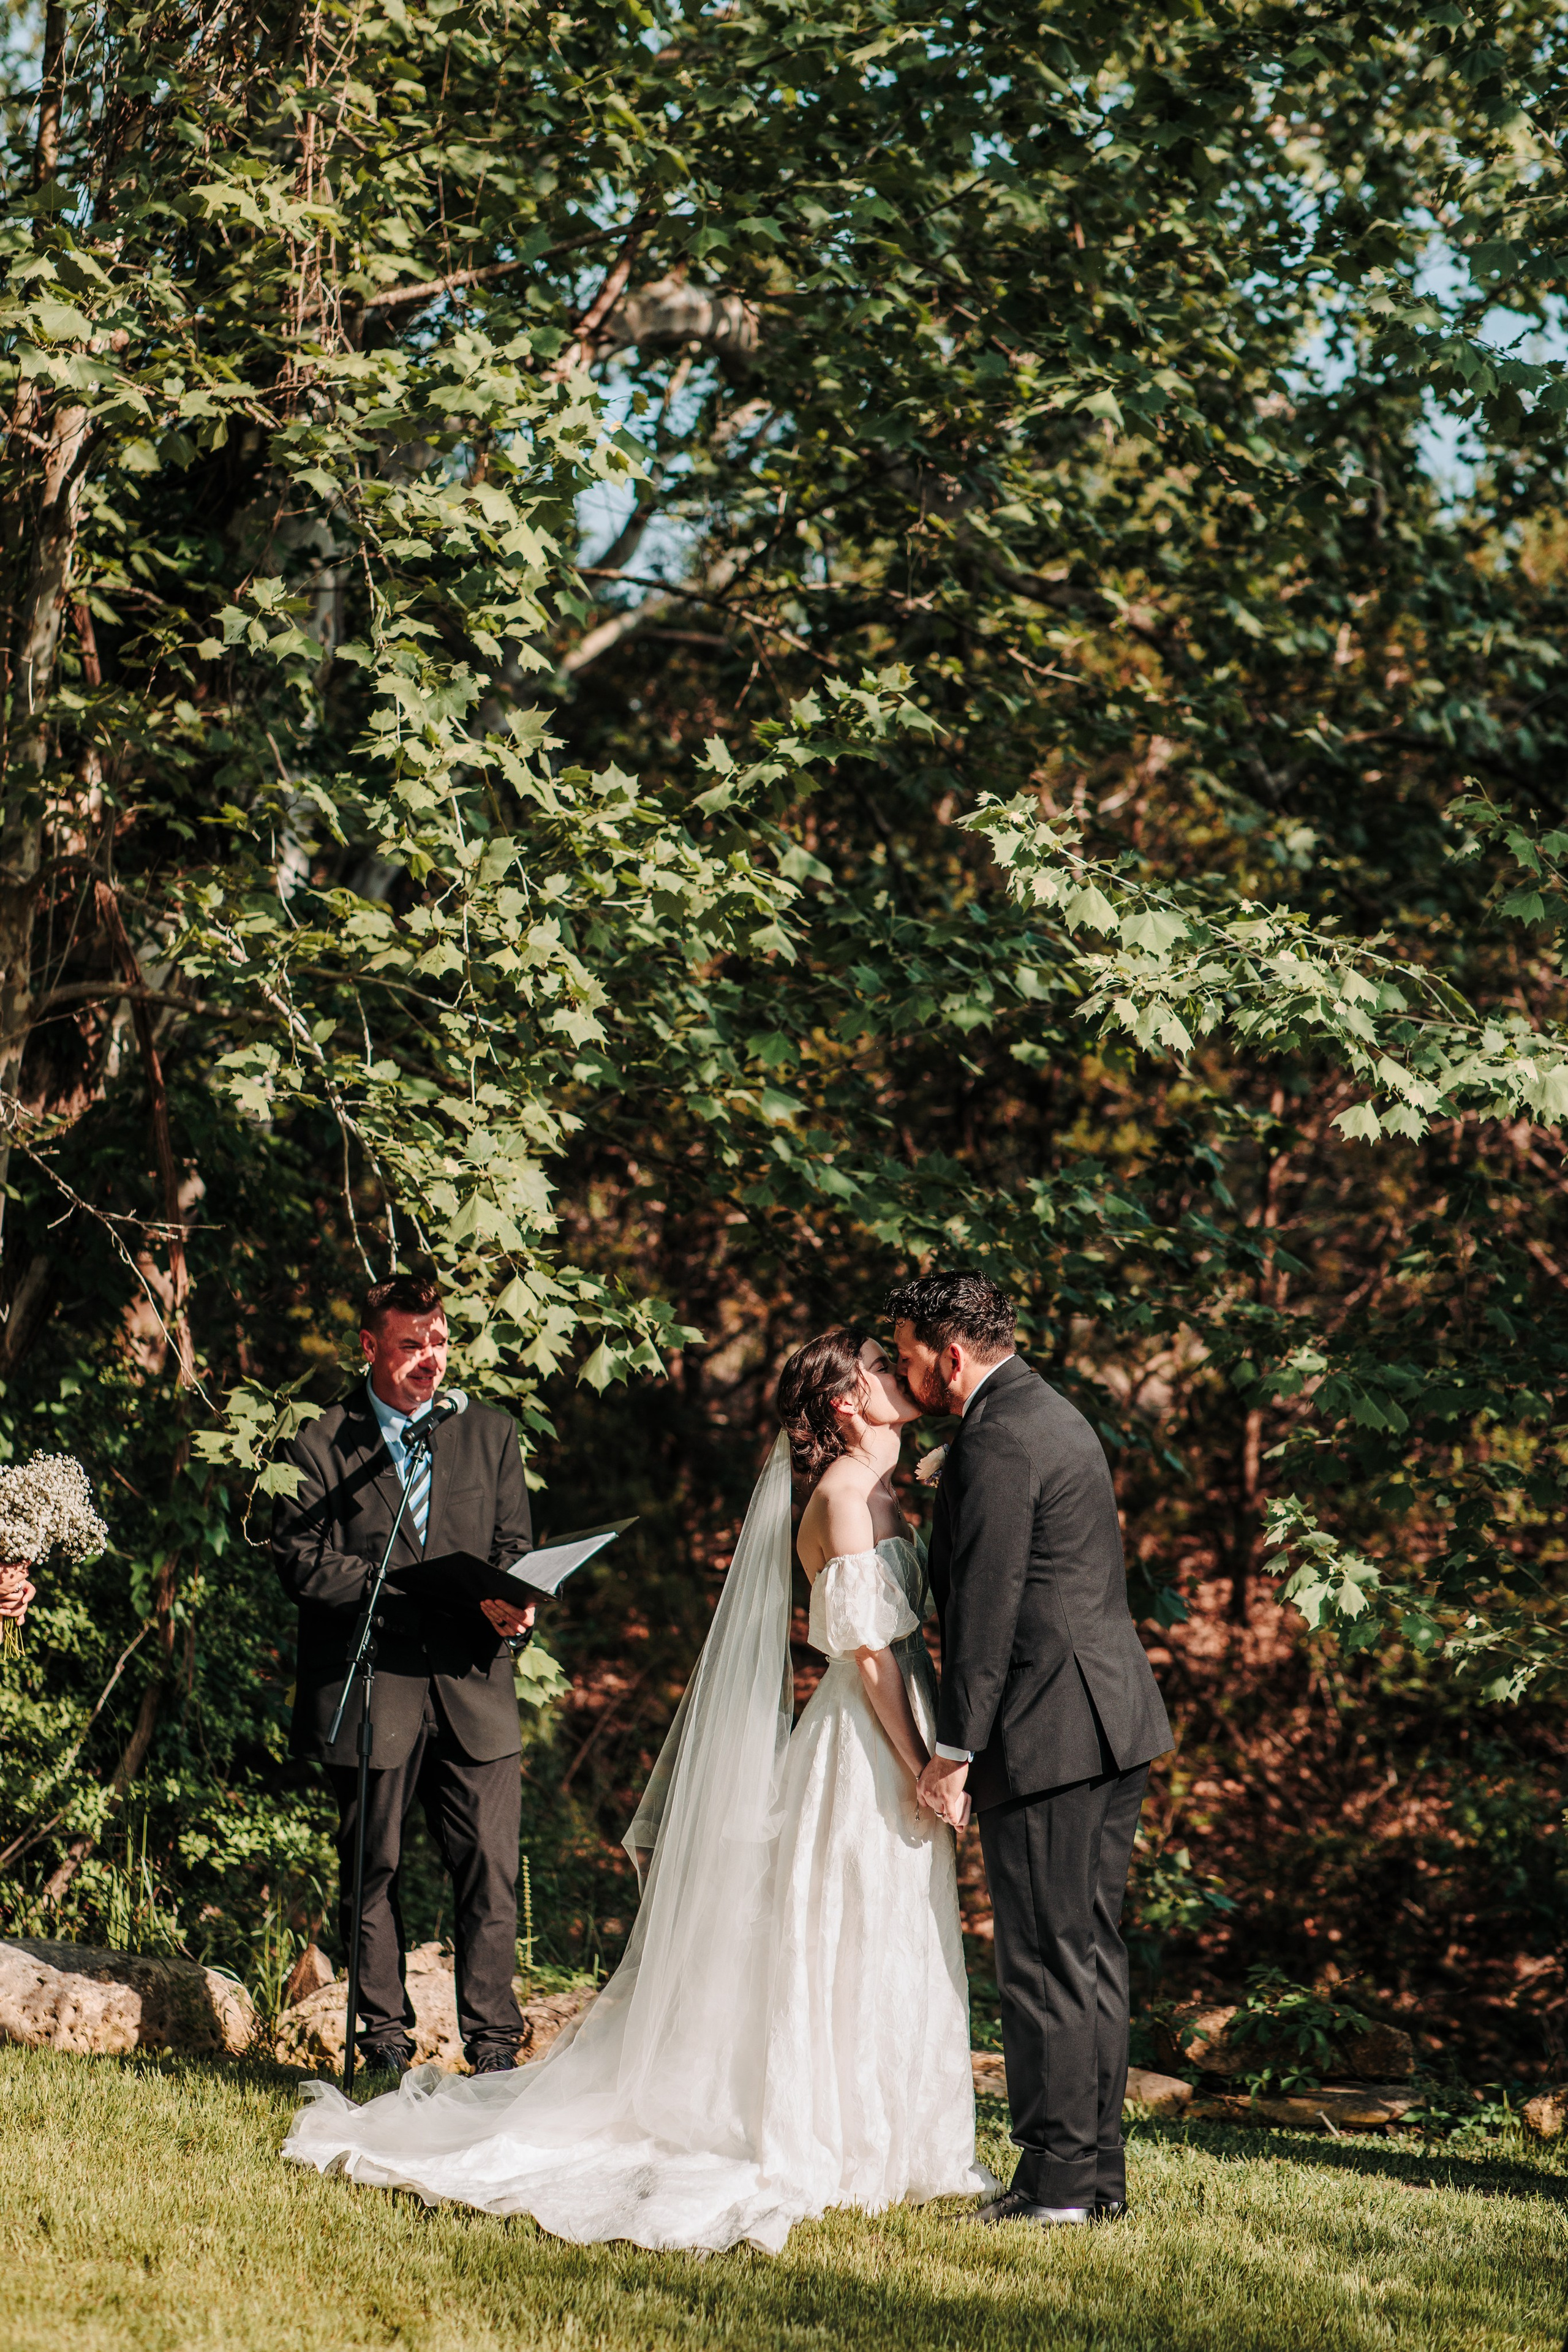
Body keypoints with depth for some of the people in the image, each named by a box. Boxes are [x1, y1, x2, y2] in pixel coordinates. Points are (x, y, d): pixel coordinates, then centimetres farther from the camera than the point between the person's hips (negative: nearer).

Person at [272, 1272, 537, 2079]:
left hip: (472, 1683, 2)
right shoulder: (320, 1447, 2)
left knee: (491, 1871, -4)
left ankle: (492, 2043, 3)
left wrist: (512, 1604, -10)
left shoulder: (491, 1435, 14)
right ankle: (385, 2041, 18)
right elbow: (300, 1564, -6)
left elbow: (514, 1547, 13)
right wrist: (395, 1584, -18)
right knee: (371, 1871, 7)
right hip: (369, 1690, -2)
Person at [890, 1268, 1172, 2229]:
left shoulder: (997, 1440, -14)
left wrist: (955, 1750, -14)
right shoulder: (1053, 1415, 17)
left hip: (1048, 1733, -10)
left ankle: (1058, 2179, -2)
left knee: (1045, 1963, -5)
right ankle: (1100, 2170, 17)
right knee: (1092, 1955, 12)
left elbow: (986, 1609, -17)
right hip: (1116, 1720, 10)